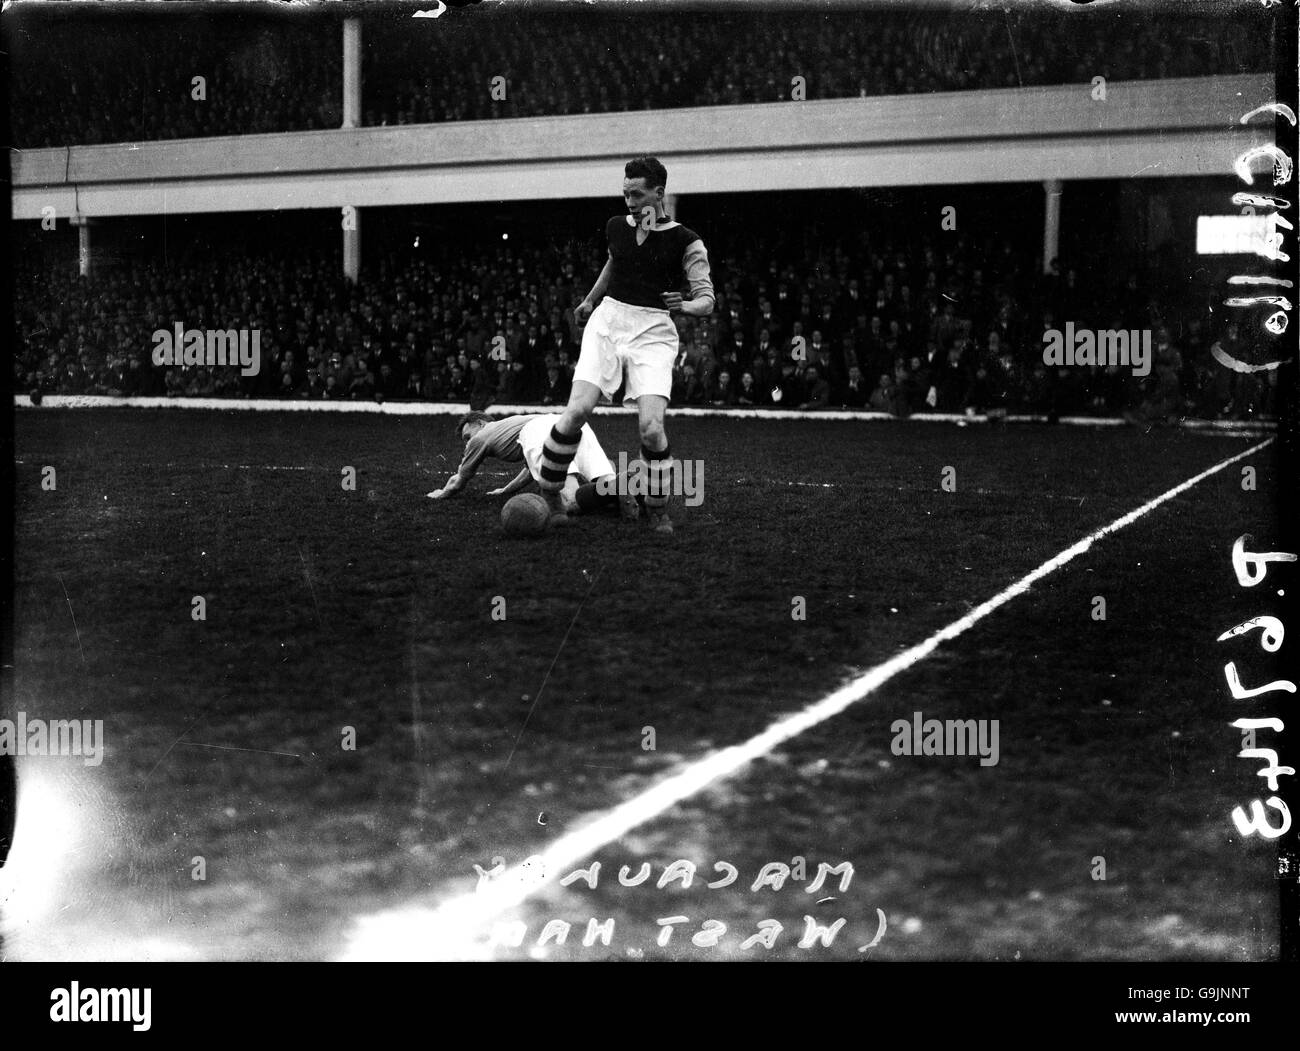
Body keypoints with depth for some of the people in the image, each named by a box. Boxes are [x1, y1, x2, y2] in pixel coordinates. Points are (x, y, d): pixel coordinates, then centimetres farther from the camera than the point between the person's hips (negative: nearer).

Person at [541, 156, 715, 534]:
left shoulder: (685, 241, -1)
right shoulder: (616, 227, 11)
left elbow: (707, 299, -5)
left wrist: (686, 305, -27)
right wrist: (590, 300, 38)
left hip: (654, 333, -3)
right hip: (608, 322, 3)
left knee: (651, 427, -20)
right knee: (577, 411, -19)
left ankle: (658, 512, 2)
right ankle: (547, 496, -4)